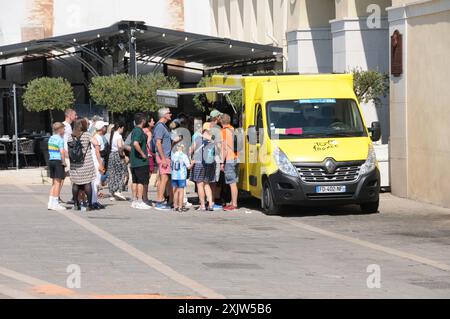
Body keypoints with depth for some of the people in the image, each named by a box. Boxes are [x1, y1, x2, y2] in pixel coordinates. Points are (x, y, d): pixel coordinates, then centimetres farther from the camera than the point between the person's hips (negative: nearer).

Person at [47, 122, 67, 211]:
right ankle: (55, 203, -2)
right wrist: (64, 161, -11)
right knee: (58, 183, -2)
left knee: (54, 183, 15)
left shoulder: (51, 138, 11)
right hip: (58, 161, -8)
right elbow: (62, 151, -19)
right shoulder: (60, 139, -12)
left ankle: (50, 203, 15)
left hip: (51, 160, 8)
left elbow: (50, 150, 10)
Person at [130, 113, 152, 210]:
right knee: (142, 181, -7)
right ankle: (140, 202, -8)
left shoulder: (134, 131, 15)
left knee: (135, 181, 12)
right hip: (141, 161, -10)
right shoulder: (139, 131, -15)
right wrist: (142, 154, -21)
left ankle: (134, 201, 15)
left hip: (134, 161, 10)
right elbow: (135, 143, -30)